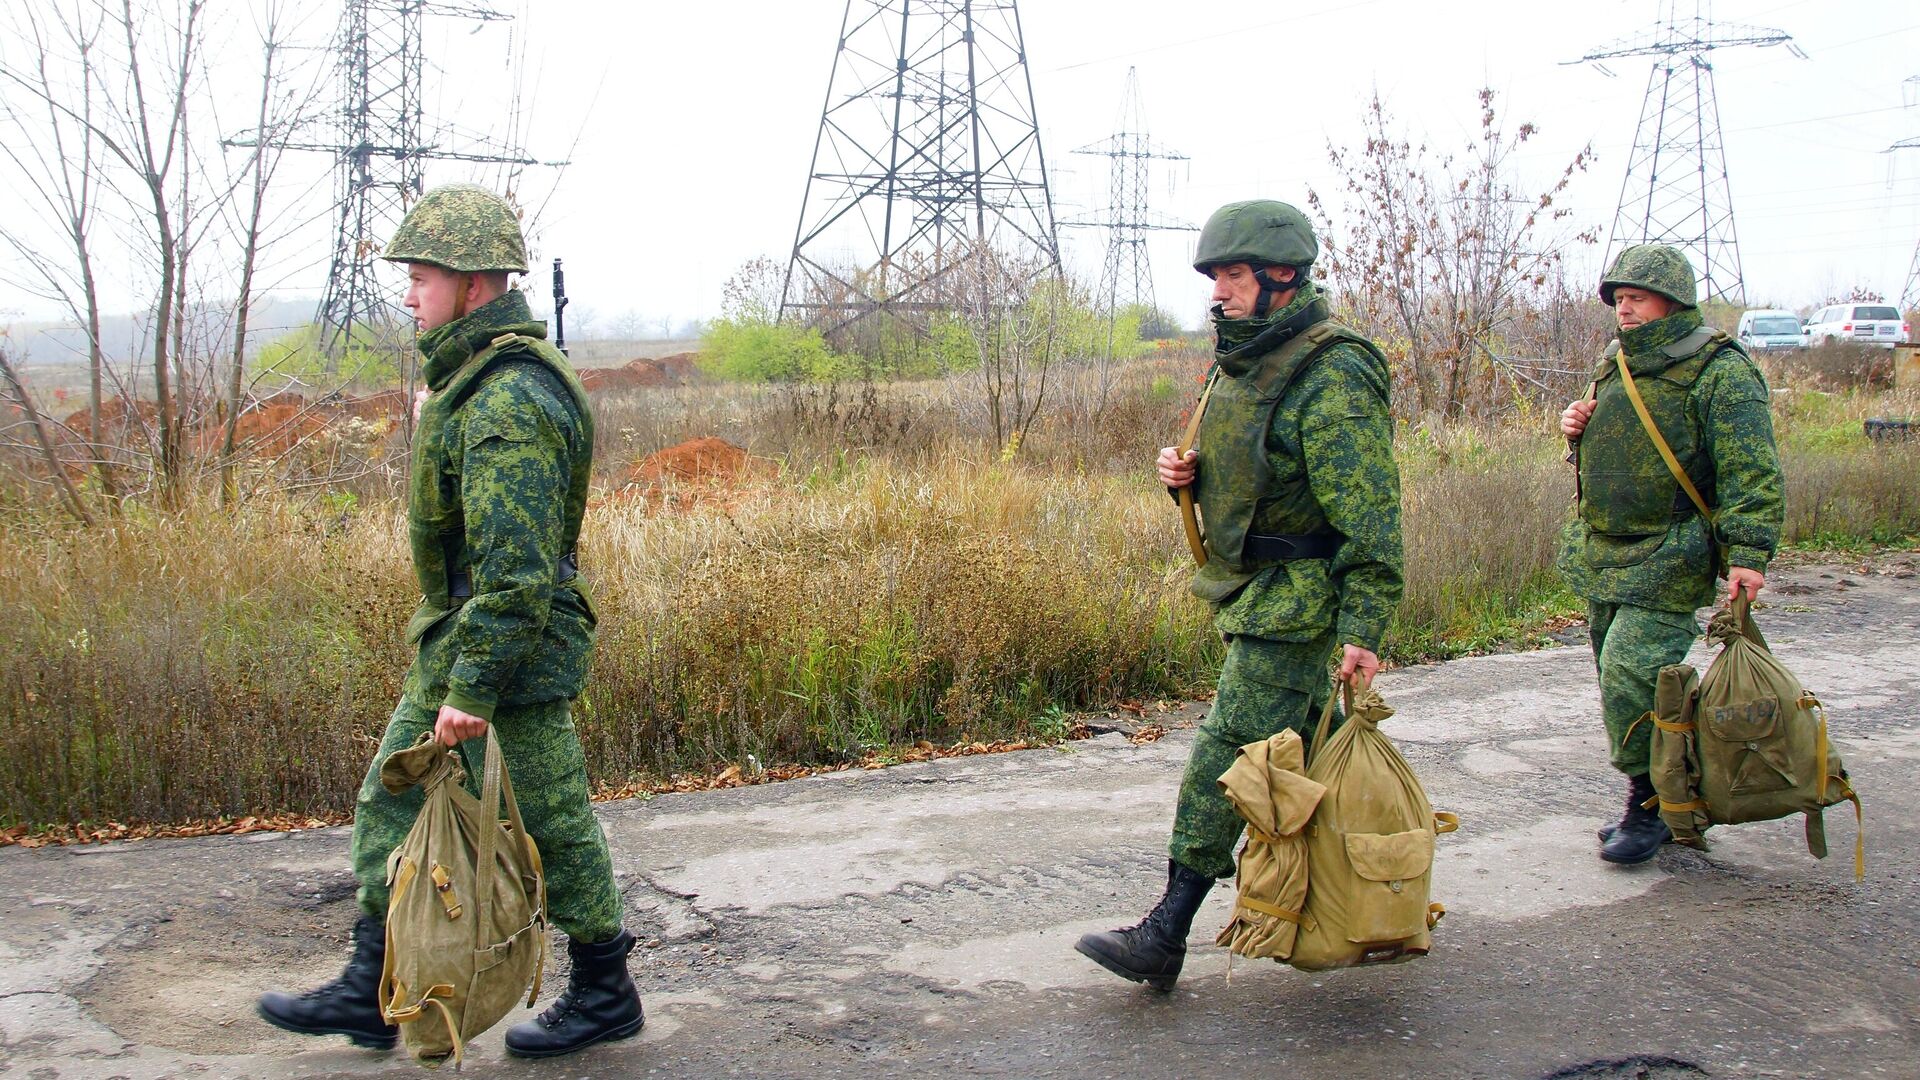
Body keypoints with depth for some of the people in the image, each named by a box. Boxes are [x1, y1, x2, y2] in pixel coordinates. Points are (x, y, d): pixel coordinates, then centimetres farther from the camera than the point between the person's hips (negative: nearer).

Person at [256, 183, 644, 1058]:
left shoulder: (511, 402, -24)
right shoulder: (473, 375, 10)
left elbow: (516, 570, -28)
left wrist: (474, 688, -26)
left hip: (511, 653, -11)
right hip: (453, 641, 11)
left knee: (548, 823, 3)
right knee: (392, 808, 14)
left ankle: (605, 992, 19)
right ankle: (369, 994, 22)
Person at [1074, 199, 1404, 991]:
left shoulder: (1331, 375, -18)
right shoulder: (1241, 360, 11)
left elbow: (1368, 512, -21)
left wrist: (1365, 626, -25)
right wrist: (1187, 473, 2)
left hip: (1298, 600, -10)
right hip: (1251, 592, 10)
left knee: (1227, 755, -11)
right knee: (1297, 752, 18)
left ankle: (1165, 937, -8)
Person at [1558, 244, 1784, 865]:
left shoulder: (1718, 371, -9)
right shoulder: (1616, 365, 15)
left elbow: (1750, 470, -16)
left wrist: (1748, 552, -25)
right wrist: (1577, 430, 7)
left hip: (1668, 558, -8)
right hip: (1602, 553, 8)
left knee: (1630, 676, -16)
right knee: (1620, 680, 10)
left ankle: (1651, 806, -2)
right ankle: (1650, 806, 22)